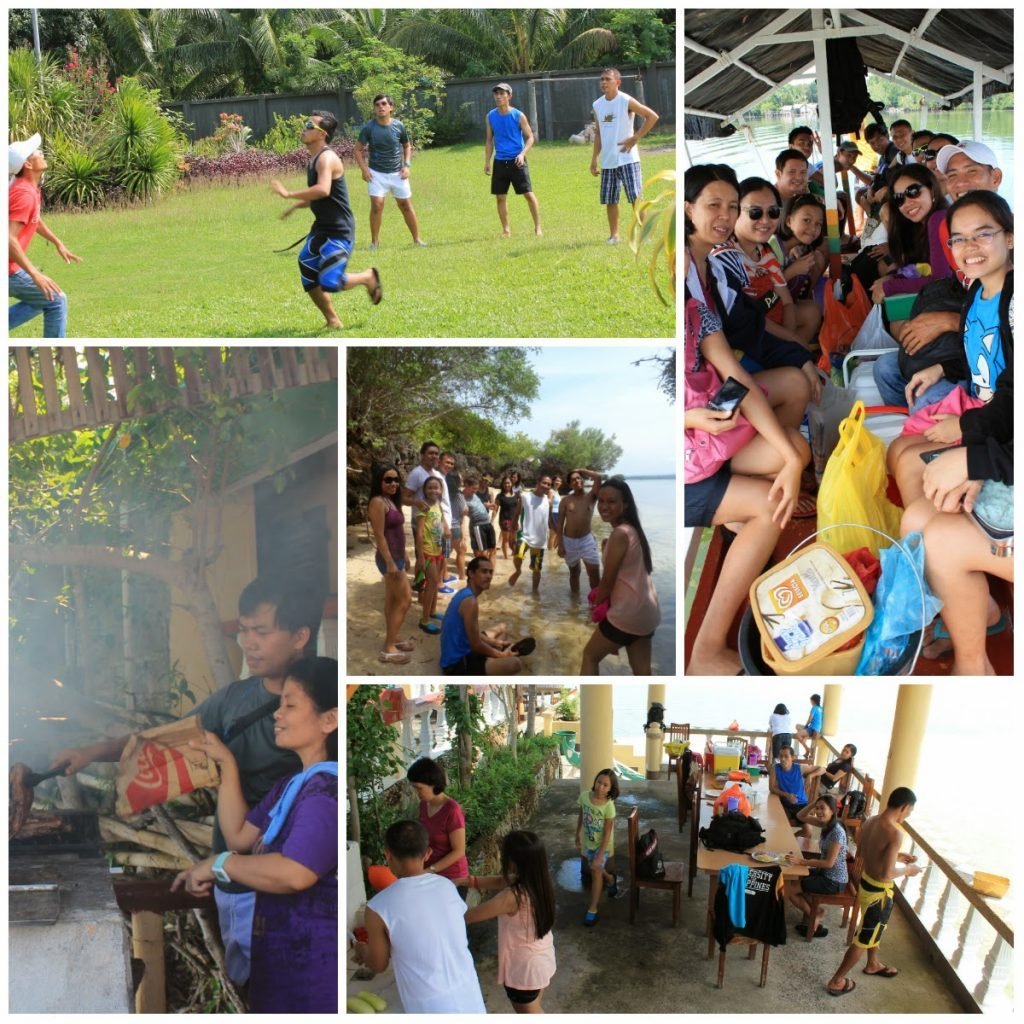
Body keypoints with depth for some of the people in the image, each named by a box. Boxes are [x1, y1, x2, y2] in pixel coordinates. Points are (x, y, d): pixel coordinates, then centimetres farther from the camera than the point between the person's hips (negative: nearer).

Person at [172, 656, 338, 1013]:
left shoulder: (327, 790, -20)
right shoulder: (293, 785, 14)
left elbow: (295, 873, -32)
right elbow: (240, 836, 13)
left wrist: (218, 864, -19)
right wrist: (227, 764, 10)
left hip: (313, 961, -10)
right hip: (283, 953, 10)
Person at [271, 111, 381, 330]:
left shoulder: (327, 158, -18)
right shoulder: (314, 159, 11)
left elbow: (323, 190, -37)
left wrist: (288, 194, -30)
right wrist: (296, 205, 13)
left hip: (339, 232, -9)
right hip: (321, 229, 9)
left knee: (330, 282, -17)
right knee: (309, 279, 8)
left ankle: (368, 277, 11)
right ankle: (333, 322, 24)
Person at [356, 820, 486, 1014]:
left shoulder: (379, 906, -16)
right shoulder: (447, 887, -1)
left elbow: (378, 965, -1)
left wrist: (362, 950, 20)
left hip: (431, 1008, -4)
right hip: (469, 997, 4)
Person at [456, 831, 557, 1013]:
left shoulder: (512, 897, -34)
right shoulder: (538, 881, -11)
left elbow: (469, 916, -25)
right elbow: (499, 881, 2)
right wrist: (465, 880, -4)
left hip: (524, 968, -7)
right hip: (543, 958, 7)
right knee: (534, 1011, 28)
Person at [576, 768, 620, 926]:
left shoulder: (609, 806, -27)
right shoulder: (584, 796, -17)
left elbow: (607, 833, -23)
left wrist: (599, 856, -23)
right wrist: (577, 836, 12)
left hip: (602, 845, -5)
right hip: (587, 842, 5)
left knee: (596, 872, 0)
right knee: (590, 869, 20)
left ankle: (592, 909, 16)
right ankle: (611, 879, 52)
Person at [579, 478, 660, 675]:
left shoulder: (620, 534, -17)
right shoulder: (633, 530, 11)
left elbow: (608, 580, -12)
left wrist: (596, 602, 4)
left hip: (628, 612, -8)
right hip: (647, 611, 8)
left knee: (590, 654, 10)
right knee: (642, 670, 12)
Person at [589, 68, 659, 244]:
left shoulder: (626, 101, -8)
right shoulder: (597, 105, 9)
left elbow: (652, 117, -9)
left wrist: (635, 138, -12)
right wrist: (594, 159, 12)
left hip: (627, 158, -5)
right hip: (607, 161, 6)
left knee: (636, 198, -7)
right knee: (610, 200, 8)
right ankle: (614, 235, 18)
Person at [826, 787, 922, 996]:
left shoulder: (870, 822, -3)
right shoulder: (895, 833, -29)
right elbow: (887, 874, -30)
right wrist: (907, 869, -11)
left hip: (866, 882, 8)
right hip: (879, 891, -8)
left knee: (875, 928, 32)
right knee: (864, 938, 9)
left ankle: (873, 964, 55)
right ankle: (836, 981, 20)